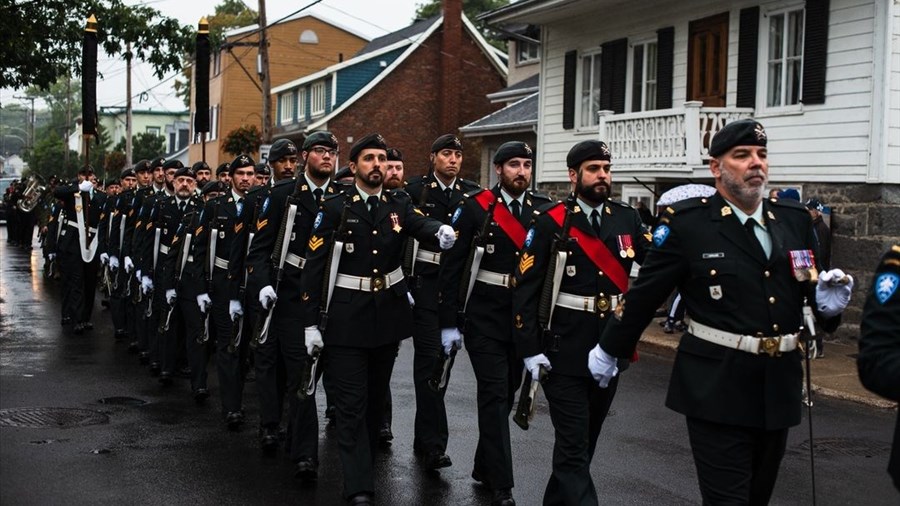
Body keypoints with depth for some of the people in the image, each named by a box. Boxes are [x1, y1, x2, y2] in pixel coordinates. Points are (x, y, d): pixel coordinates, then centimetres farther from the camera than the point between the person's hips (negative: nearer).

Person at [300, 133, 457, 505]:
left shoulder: (399, 207, 4)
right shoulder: (334, 209, -5)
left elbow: (422, 224, -18)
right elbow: (313, 268, -7)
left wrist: (441, 231, -43)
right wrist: (311, 323, -10)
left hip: (389, 314, 4)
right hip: (346, 317, -4)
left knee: (376, 397, 16)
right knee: (351, 403, -5)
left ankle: (365, 462, 34)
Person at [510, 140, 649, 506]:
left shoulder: (627, 218, 5)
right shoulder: (551, 222, -8)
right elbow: (526, 288, -9)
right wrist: (529, 349, -14)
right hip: (565, 351, -5)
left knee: (586, 438, 18)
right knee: (573, 444, -4)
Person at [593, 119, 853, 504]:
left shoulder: (795, 219, 6)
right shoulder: (687, 223, -9)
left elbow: (809, 287, 17)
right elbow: (644, 293, -2)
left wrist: (826, 304, -6)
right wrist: (609, 350, 7)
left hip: (779, 386, 6)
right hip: (717, 389, -5)